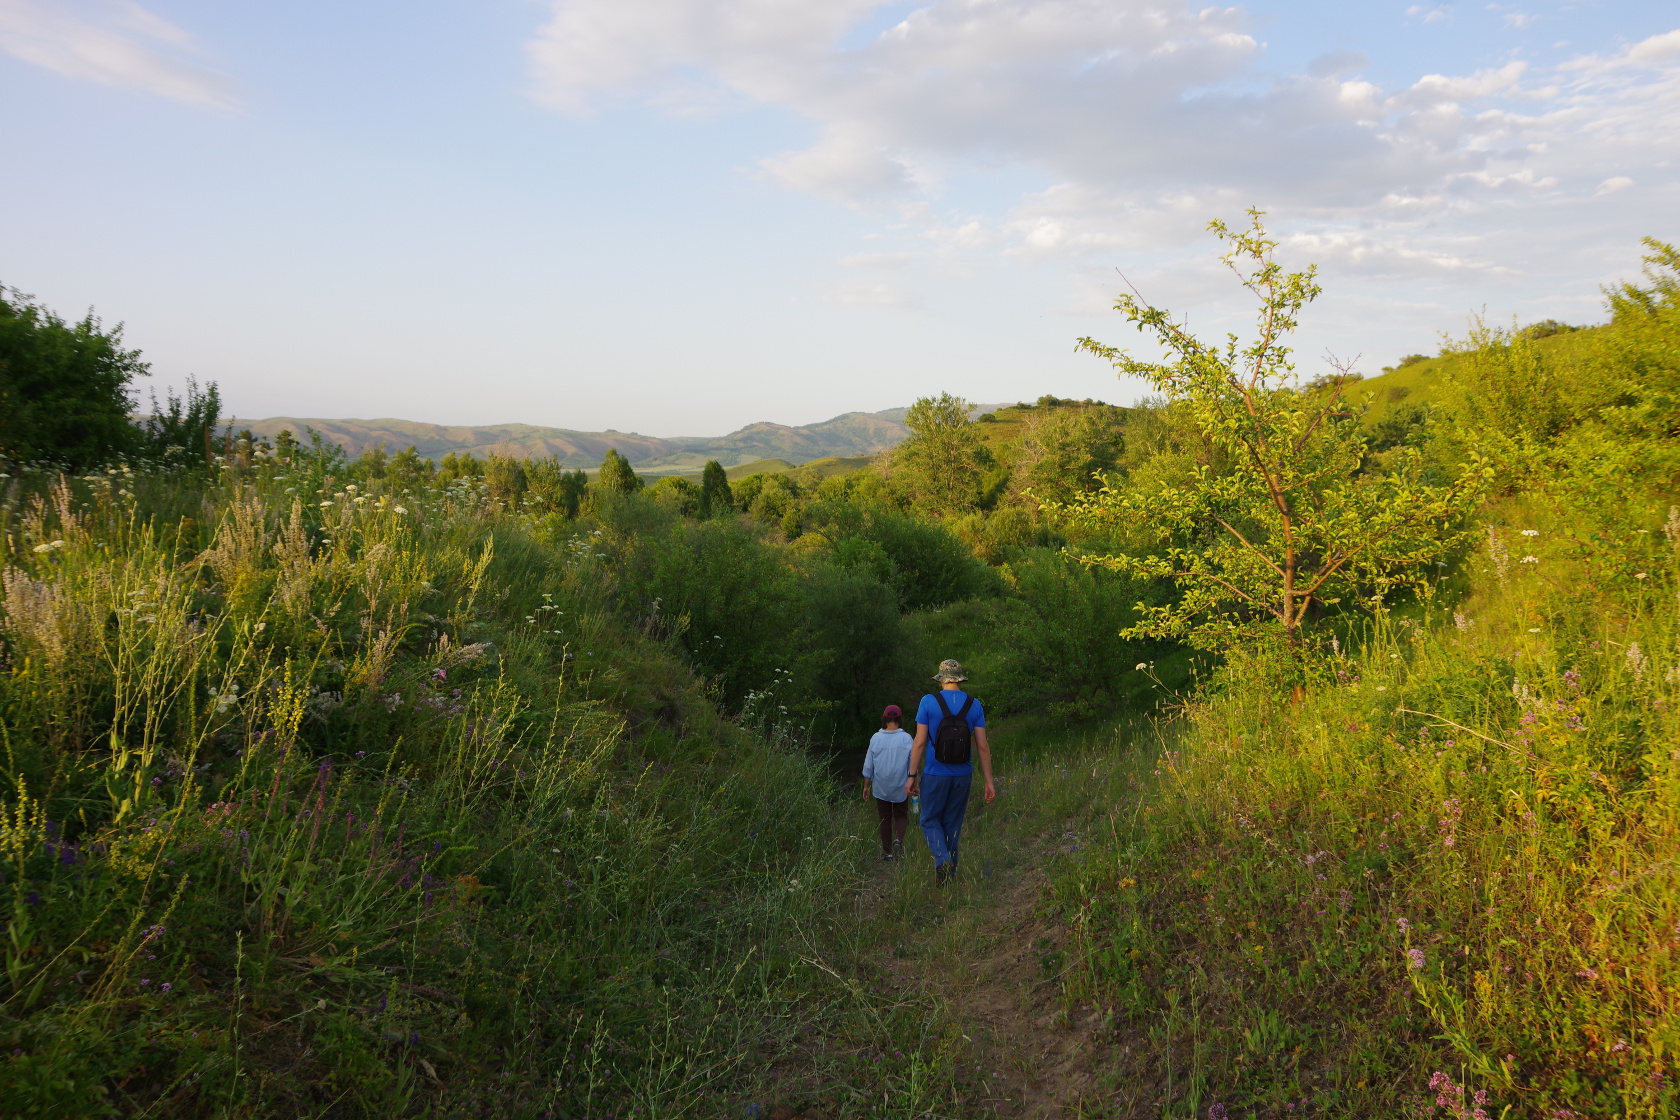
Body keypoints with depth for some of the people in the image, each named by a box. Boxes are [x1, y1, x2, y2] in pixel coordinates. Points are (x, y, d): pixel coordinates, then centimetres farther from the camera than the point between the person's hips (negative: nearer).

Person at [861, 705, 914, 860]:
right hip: (900, 787, -1)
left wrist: (866, 786, 11)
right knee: (901, 815, 15)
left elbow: (868, 765, 1)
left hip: (881, 788, 1)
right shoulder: (906, 738, -9)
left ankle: (887, 852, 16)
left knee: (885, 819, 12)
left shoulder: (876, 738, -4)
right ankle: (898, 840, -9)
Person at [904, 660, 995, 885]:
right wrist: (989, 781, 4)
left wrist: (912, 776, -2)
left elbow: (919, 742, -9)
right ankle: (949, 873, 18)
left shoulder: (929, 702, -8)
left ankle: (942, 858, -14)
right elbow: (982, 746, -2)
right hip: (962, 776, 3)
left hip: (935, 774, -3)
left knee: (930, 820, 11)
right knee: (953, 823, 15)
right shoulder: (974, 705, 0)